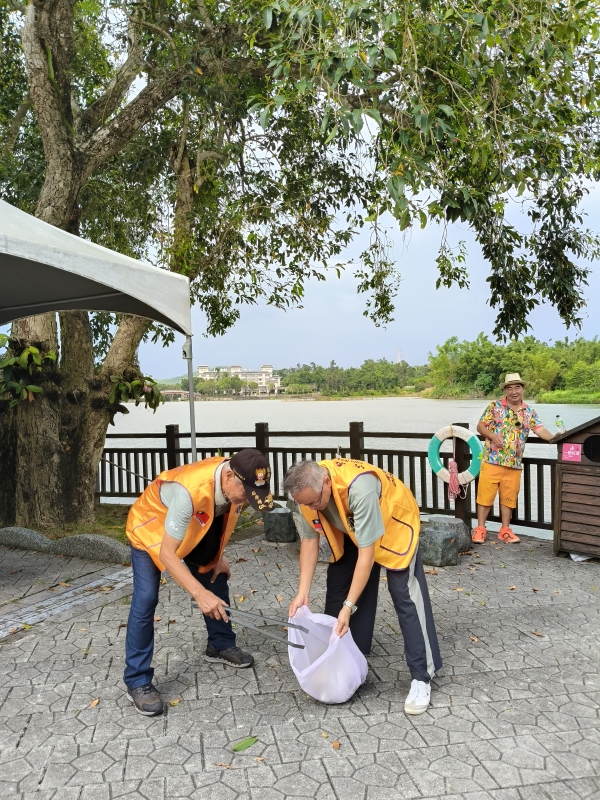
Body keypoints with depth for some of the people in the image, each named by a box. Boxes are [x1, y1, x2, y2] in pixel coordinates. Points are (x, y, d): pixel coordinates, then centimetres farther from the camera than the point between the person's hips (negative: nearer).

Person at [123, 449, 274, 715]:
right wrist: (199, 594, -47)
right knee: (146, 600, -15)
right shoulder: (189, 490, -45)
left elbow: (221, 517, 2)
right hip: (150, 528, -6)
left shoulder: (237, 481, -23)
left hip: (193, 528, 7)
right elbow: (166, 554, -41)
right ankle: (137, 681, -1)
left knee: (216, 581, 10)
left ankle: (220, 645, 31)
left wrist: (218, 556, 1)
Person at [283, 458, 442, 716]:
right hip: (351, 529, 6)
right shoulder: (308, 490, -24)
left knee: (405, 596, -14)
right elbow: (310, 540, -12)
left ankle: (421, 677, -4)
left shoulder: (359, 488, -44)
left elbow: (366, 553, -38)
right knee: (337, 588, 5)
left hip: (395, 523, -6)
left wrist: (349, 606, -37)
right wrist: (303, 592, -17)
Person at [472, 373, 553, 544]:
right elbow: (480, 426, 0)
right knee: (485, 495, 0)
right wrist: (492, 436, -18)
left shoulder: (530, 411, 9)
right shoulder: (495, 406, 0)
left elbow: (540, 430, 0)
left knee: (509, 498, 10)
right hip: (492, 460, -3)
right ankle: (480, 529, 10)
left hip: (514, 464, 3)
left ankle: (505, 531, 21)